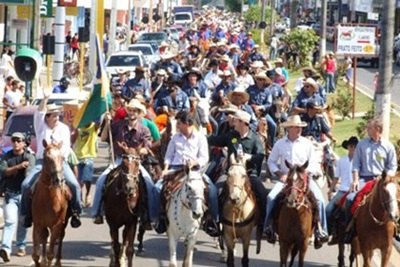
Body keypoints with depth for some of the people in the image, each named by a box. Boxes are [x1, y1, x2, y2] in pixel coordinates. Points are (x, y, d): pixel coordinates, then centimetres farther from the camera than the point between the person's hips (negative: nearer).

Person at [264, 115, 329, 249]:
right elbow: (271, 161, 10)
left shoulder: (307, 143, 5)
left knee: (319, 199, -23)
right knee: (271, 197, -23)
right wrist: (280, 174, -5)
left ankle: (320, 230, -16)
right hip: (285, 178, 0)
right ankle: (269, 227, -7)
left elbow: (314, 163, 6)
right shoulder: (280, 144, 6)